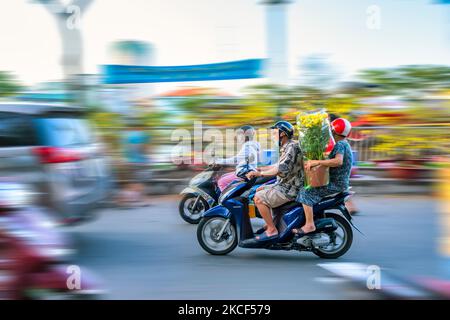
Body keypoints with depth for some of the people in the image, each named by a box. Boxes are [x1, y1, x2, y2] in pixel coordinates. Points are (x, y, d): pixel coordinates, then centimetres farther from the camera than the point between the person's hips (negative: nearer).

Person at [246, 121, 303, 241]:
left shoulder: (292, 147, -19)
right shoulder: (286, 147, 14)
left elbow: (281, 170, -28)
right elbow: (278, 166, 21)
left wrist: (259, 173, -21)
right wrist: (257, 170, 16)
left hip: (289, 189, -11)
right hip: (284, 185, 11)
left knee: (258, 198, -16)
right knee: (259, 191, 18)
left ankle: (272, 230, -12)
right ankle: (270, 223, 19)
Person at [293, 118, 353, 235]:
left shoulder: (340, 145, -16)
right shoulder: (343, 144, 17)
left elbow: (338, 161, -36)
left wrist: (317, 162, -36)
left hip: (336, 184, -11)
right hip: (337, 181, 11)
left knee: (306, 193, -19)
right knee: (308, 185, 21)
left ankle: (309, 225, -23)